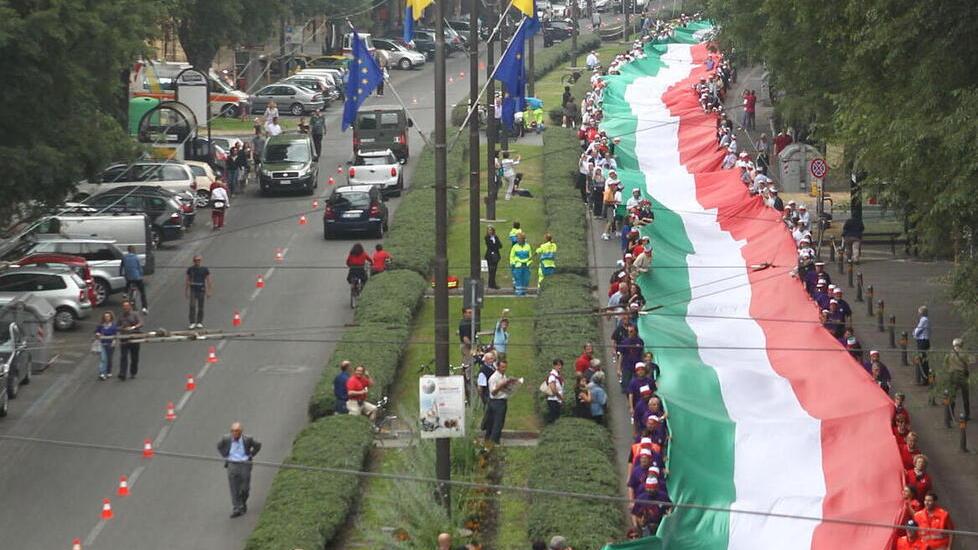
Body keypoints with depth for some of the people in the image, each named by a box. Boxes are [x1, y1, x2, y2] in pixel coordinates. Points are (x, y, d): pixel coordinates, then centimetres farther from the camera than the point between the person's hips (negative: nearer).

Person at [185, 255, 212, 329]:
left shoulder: (205, 270, 2)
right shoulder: (190, 269, 5)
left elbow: (208, 281, 2)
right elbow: (187, 281, 9)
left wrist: (209, 292, -3)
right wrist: (186, 291, 6)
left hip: (201, 291, 0)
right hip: (193, 290, 0)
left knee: (200, 307, 3)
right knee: (192, 306, -11)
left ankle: (199, 323, 12)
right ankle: (192, 323, -11)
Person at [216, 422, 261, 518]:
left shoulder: (247, 439, -8)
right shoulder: (226, 439, -5)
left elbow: (258, 445, 9)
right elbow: (219, 446, 16)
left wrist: (251, 455, 4)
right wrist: (225, 456, 7)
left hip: (244, 464, 0)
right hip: (232, 465, 0)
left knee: (245, 488, 5)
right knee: (234, 489, -5)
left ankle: (243, 503, 34)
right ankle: (236, 509, -3)